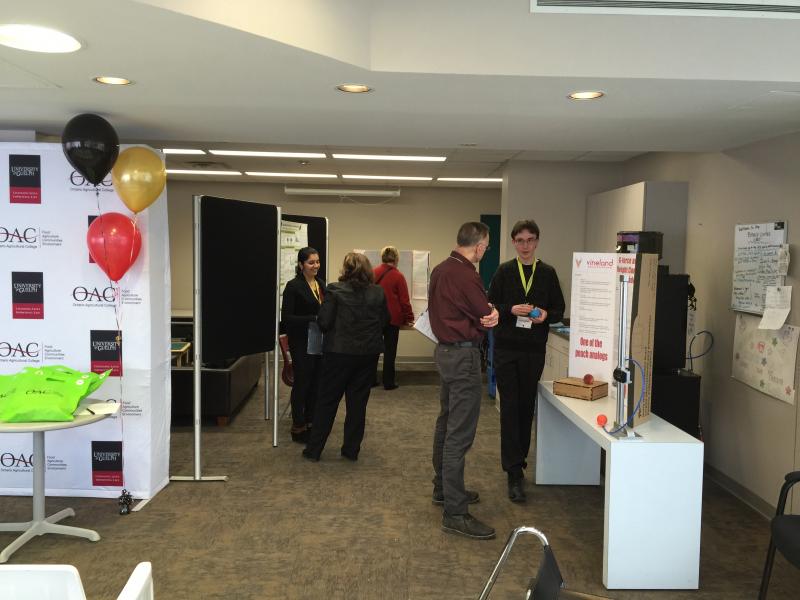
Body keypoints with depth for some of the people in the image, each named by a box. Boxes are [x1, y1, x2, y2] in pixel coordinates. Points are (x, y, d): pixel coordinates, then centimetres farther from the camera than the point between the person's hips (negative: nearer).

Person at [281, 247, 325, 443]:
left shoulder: (320, 283, 9)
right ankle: (298, 428, 14)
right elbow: (286, 318, -16)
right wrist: (313, 319, -23)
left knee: (316, 382, 12)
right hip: (301, 342, -6)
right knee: (302, 382, 2)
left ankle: (311, 423, 25)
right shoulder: (293, 286, -12)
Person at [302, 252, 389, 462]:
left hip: (339, 352, -3)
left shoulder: (334, 291, -11)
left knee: (328, 401, 8)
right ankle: (352, 450, 19)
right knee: (358, 401, 12)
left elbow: (323, 322, -12)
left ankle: (314, 450, 15)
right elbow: (385, 321, 7)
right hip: (369, 354, 3)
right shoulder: (378, 293, -1)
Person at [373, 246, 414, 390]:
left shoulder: (373, 273, 1)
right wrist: (409, 318, 3)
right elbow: (404, 300, -8)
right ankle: (388, 382, 9)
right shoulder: (398, 276, -10)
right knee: (390, 350, 4)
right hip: (392, 318, -4)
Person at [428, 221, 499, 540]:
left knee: (446, 424, 20)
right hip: (463, 354, -10)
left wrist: (484, 313, -4)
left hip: (445, 349, 10)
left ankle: (444, 488, 34)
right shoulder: (466, 275, -19)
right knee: (460, 434, -7)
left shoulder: (440, 269, 9)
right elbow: (487, 318, -15)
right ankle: (455, 513, -3)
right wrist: (492, 314, 8)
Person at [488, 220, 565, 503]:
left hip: (534, 350, 2)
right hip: (506, 349, -2)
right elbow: (489, 306, 2)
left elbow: (559, 309, 10)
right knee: (510, 408, -5)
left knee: (526, 408, 9)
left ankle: (518, 461, 26)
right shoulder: (504, 272, 3)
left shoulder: (548, 273, 7)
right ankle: (515, 473, -3)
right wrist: (511, 309, -16)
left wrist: (546, 314, -12)